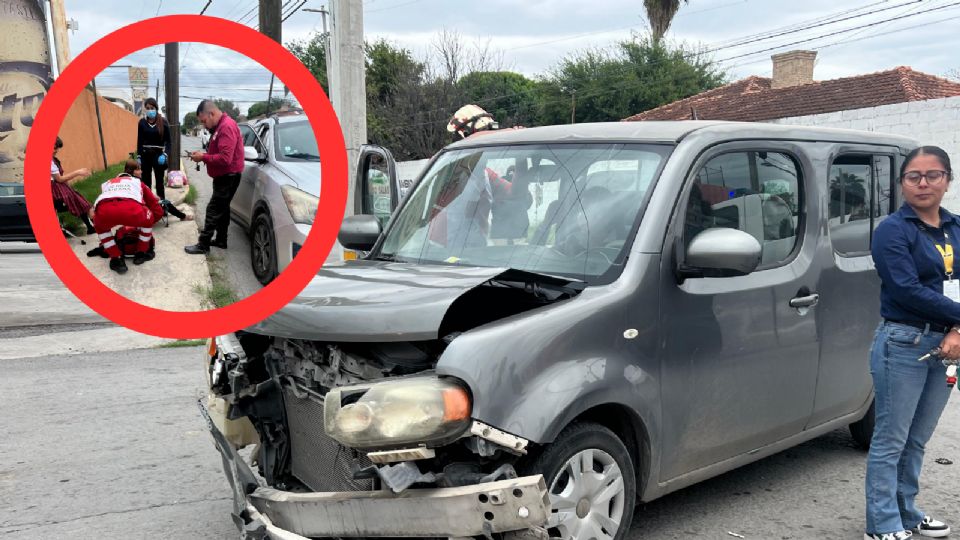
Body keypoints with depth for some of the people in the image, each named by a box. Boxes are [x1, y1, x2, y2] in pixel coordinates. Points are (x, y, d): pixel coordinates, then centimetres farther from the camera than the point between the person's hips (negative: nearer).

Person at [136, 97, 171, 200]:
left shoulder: (163, 122, -4)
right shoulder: (142, 122, 3)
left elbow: (168, 140, -3)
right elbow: (139, 141, 7)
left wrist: (165, 154, -16)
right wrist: (139, 156, 1)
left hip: (158, 154, -2)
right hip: (145, 154, 2)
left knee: (159, 180, 3)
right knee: (146, 180, 6)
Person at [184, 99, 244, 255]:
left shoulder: (227, 127, -22)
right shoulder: (220, 126, 12)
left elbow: (225, 158, -29)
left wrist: (203, 157, -18)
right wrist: (203, 155, 2)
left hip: (228, 176, -10)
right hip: (224, 176, 10)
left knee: (213, 210, -8)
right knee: (222, 208, 17)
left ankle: (203, 244, -4)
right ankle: (221, 240, 26)